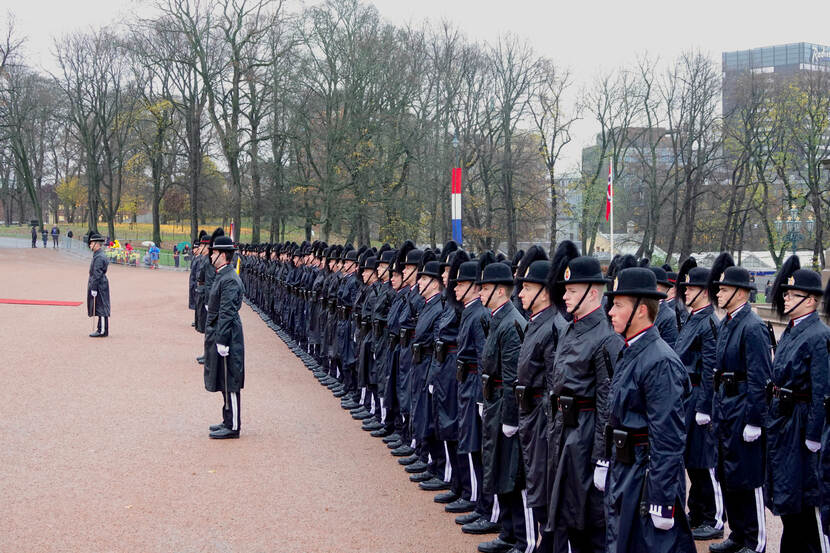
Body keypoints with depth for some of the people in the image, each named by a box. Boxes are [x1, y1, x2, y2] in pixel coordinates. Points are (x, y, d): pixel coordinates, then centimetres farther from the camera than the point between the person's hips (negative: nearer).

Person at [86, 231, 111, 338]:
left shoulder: (99, 257, -18)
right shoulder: (99, 256, 14)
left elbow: (97, 275, -21)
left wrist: (93, 289, -21)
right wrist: (92, 287, 23)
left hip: (99, 286, -10)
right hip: (101, 286, 10)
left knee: (101, 309, -6)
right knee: (100, 309, 13)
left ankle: (103, 331, -3)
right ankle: (101, 329, 19)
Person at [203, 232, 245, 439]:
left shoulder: (229, 280, -19)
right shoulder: (222, 276, 13)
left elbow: (227, 313, -22)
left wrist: (222, 341, -22)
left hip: (225, 336, -10)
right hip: (218, 335, 10)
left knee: (229, 383, -4)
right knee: (224, 383, 16)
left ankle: (233, 427, 2)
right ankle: (229, 421, 25)